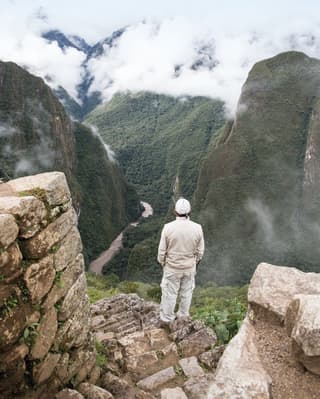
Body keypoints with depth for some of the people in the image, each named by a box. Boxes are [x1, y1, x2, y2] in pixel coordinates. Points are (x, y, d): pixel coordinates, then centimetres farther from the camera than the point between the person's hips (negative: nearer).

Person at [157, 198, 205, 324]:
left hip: (172, 267, -2)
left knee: (169, 292, 14)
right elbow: (200, 250, -4)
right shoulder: (197, 228, -16)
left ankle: (166, 318, 28)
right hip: (190, 267, 2)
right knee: (186, 292, 19)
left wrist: (162, 263, 7)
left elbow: (162, 250, -12)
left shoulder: (168, 227, -22)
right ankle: (183, 316, 36)